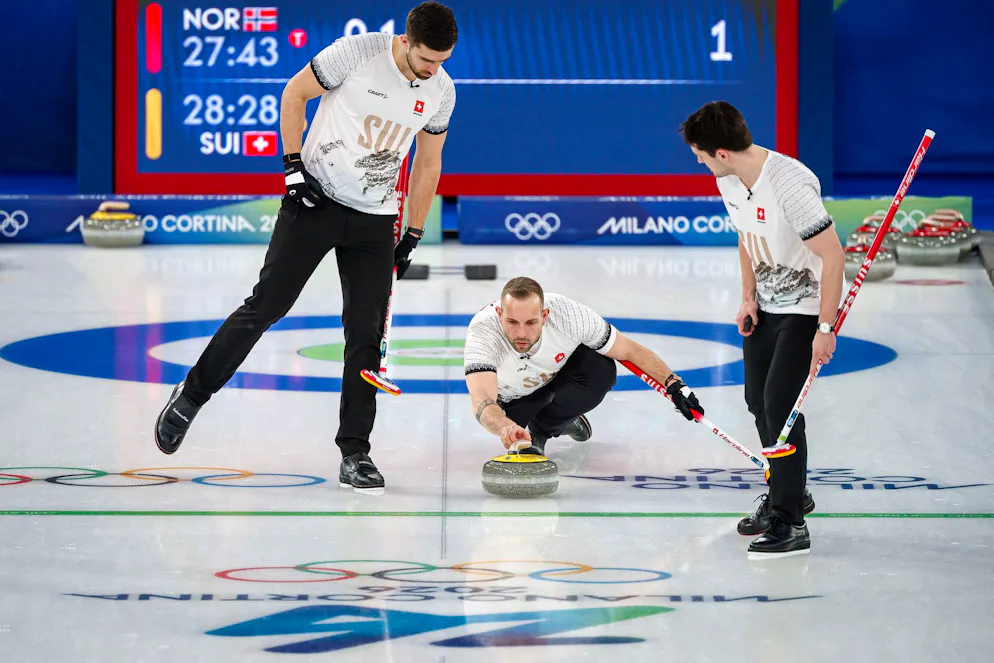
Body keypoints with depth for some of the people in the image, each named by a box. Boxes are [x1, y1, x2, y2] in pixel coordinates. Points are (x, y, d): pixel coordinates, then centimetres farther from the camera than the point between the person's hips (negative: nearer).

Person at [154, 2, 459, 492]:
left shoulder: (441, 92, 0)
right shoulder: (356, 52, -15)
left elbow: (427, 165, 12)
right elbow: (294, 94, -4)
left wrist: (413, 236, 11)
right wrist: (294, 166, -10)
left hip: (374, 220, 4)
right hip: (315, 199, -4)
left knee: (367, 333, -2)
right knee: (266, 306, -4)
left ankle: (354, 454, 3)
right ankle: (191, 396, 12)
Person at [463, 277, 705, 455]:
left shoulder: (567, 314, -36)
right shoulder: (483, 332, -42)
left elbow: (629, 350, -21)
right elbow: (482, 404, -55)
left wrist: (674, 385, -29)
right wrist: (505, 428, -76)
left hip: (559, 372, 0)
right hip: (512, 397, 0)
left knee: (602, 370, -28)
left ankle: (539, 430, -4)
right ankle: (520, 432, 9)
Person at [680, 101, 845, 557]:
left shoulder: (790, 185, -31)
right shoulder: (728, 181, -4)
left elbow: (832, 256, -27)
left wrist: (825, 329, -26)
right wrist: (749, 297, 5)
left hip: (806, 307, -9)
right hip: (767, 306, 9)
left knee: (780, 404, -15)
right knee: (759, 400, 16)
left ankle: (789, 524, -9)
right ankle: (788, 494, 36)